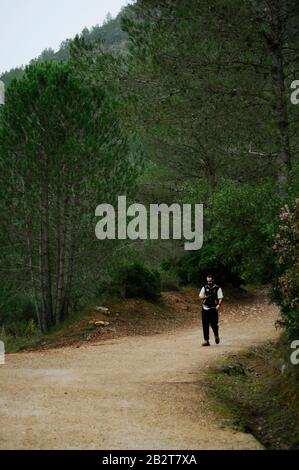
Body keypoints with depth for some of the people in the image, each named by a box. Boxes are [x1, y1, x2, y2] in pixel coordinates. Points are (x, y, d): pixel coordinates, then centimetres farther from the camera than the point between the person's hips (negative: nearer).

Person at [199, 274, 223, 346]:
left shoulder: (217, 288, 2)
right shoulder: (204, 288, 11)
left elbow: (220, 298, -2)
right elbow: (201, 296, 5)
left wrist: (218, 305, -19)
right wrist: (205, 296, -18)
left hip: (213, 308, -3)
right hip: (205, 308, 3)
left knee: (213, 324, -7)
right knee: (205, 325, 0)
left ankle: (216, 336, 22)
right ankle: (206, 340, 5)